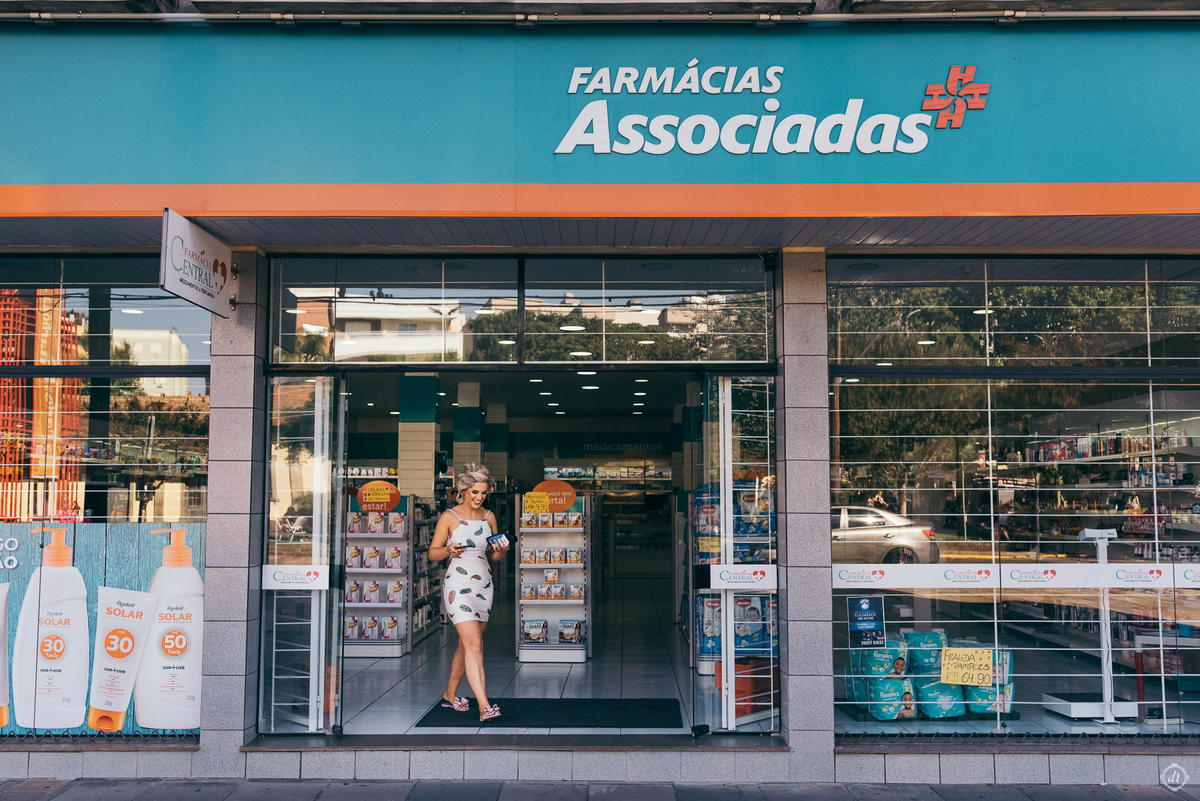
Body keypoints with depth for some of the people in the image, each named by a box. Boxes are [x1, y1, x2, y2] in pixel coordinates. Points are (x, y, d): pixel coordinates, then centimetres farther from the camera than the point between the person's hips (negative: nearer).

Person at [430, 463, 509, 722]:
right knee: (474, 644, -15)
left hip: (483, 586, 5)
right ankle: (484, 707, -18)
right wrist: (448, 550, -22)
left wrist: (502, 551, -8)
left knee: (467, 644, 15)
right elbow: (432, 554, -2)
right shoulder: (449, 517, -5)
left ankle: (450, 694, 34)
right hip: (458, 586, -5)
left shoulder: (489, 517, 8)